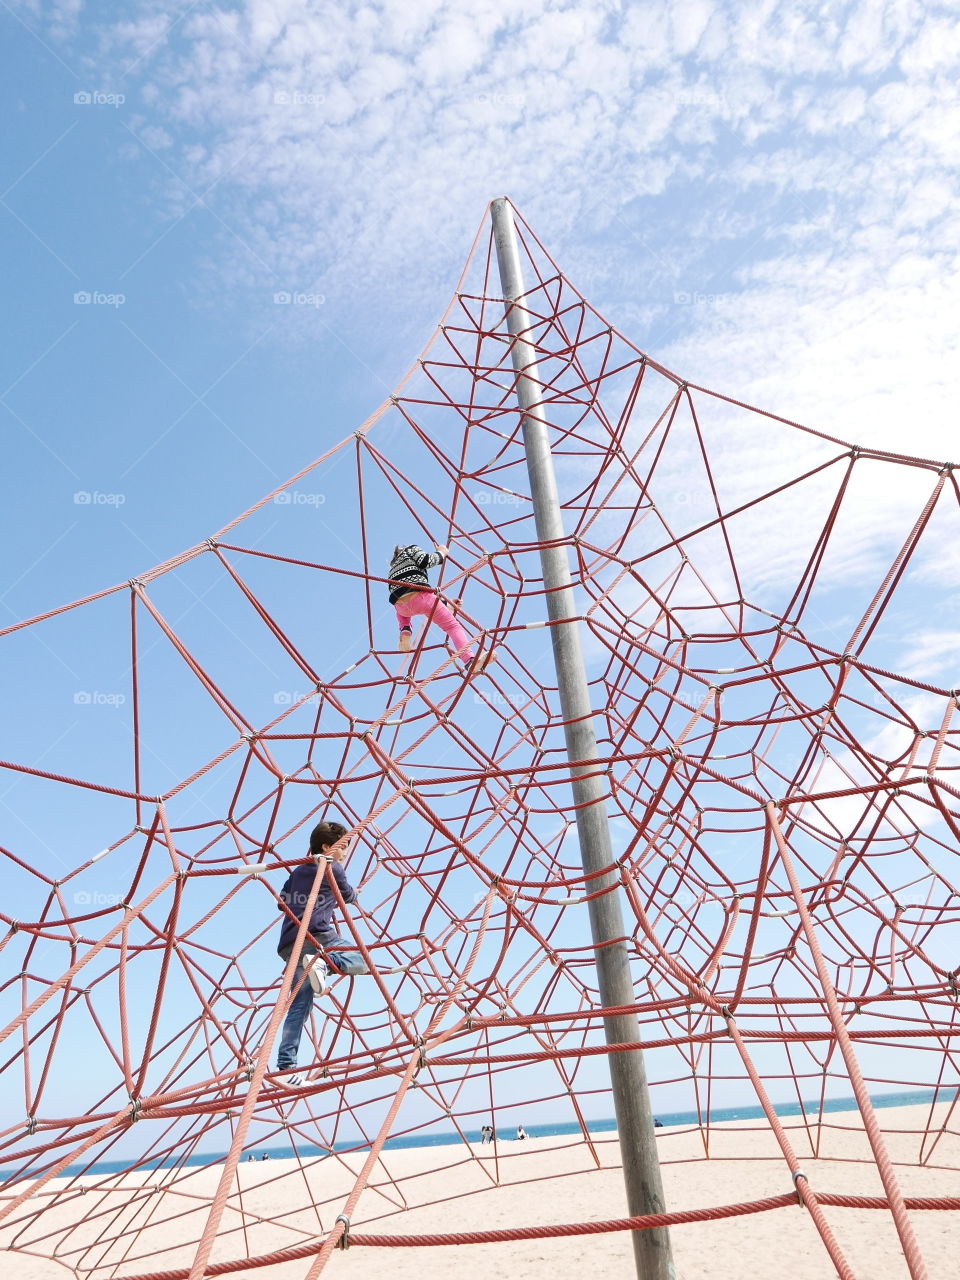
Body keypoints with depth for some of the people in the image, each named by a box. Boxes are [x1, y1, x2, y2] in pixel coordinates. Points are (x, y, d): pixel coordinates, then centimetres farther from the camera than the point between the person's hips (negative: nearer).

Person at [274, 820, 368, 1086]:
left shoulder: (297, 871, 22)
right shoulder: (333, 869, 4)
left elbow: (281, 903, 27)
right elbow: (349, 897, 18)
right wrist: (354, 892, 41)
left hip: (290, 945, 7)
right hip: (318, 937, -7)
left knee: (298, 1006, 11)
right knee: (362, 960, 5)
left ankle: (286, 1065, 1)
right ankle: (323, 964, -22)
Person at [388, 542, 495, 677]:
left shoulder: (391, 570, 40)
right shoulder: (410, 549, 24)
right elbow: (426, 561, 1)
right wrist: (442, 552, 21)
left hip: (402, 607, 5)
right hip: (420, 597, -5)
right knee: (452, 625, -3)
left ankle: (405, 632, 13)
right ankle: (470, 662, -25)